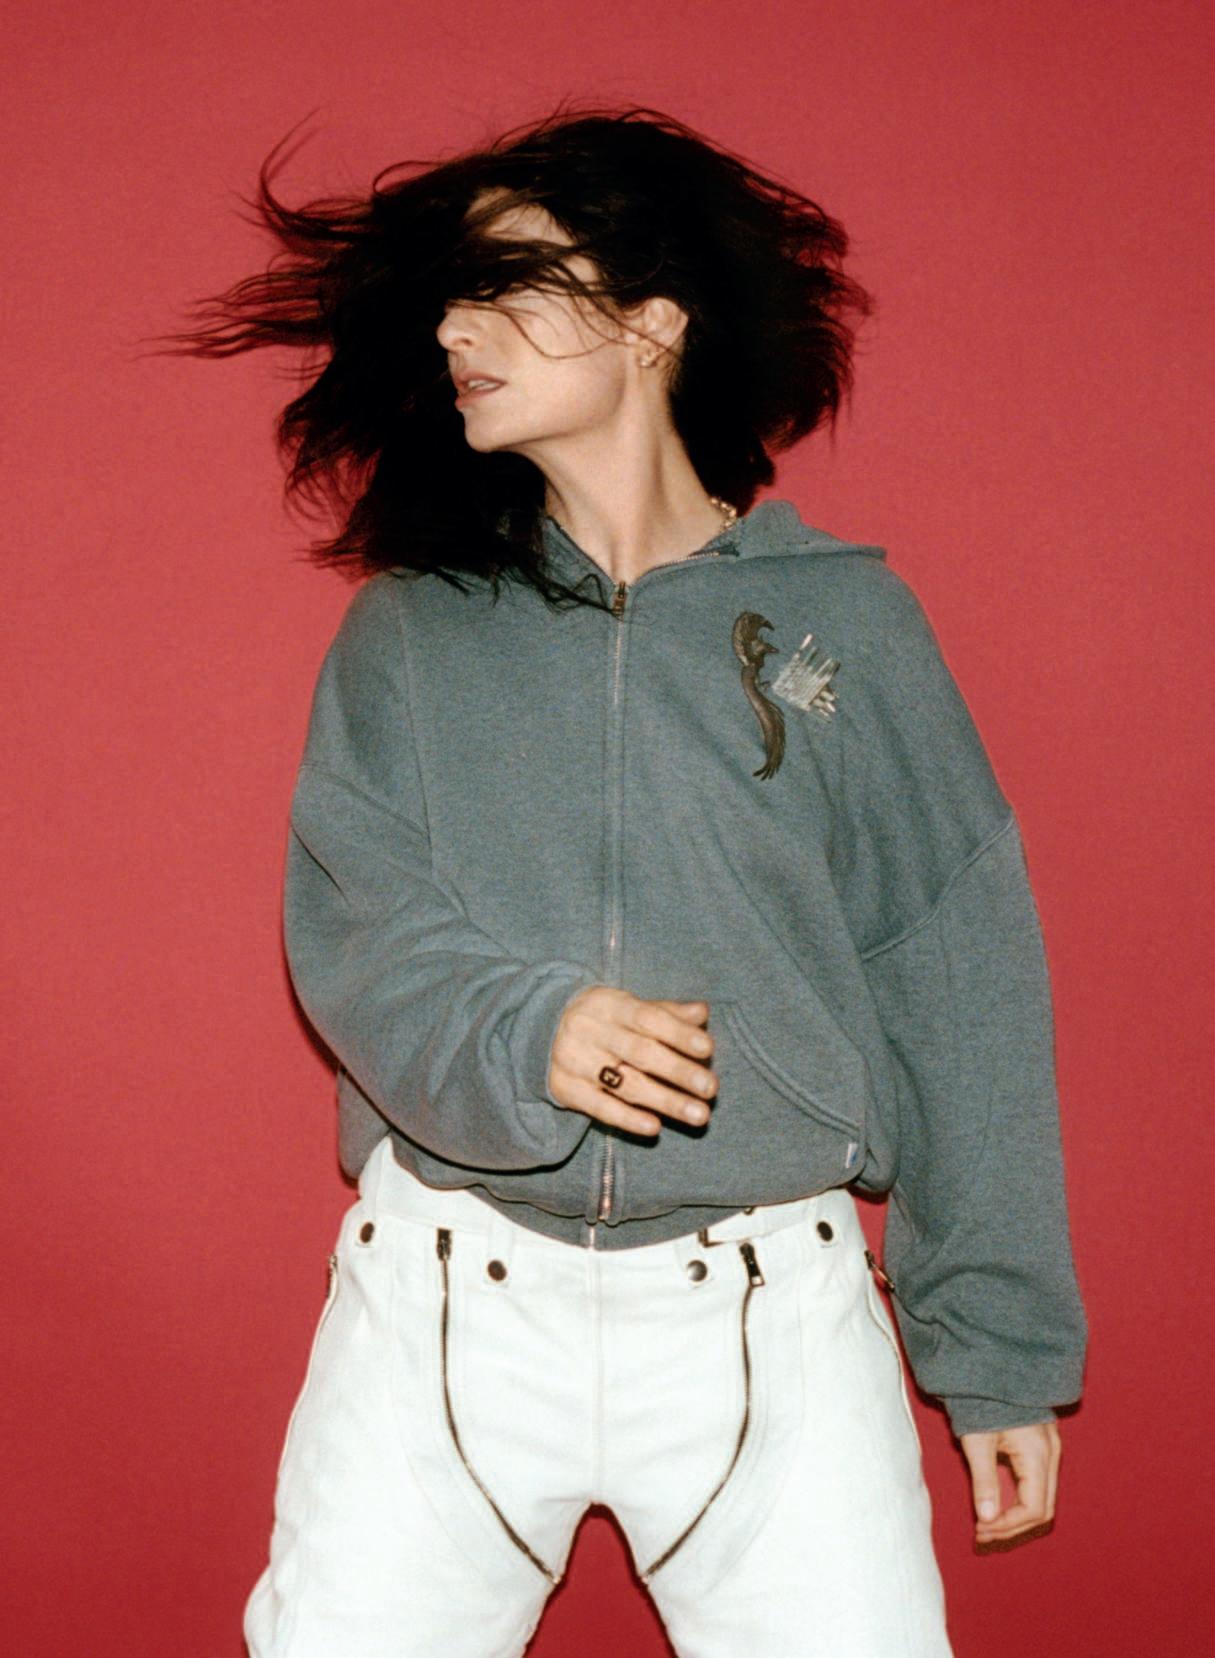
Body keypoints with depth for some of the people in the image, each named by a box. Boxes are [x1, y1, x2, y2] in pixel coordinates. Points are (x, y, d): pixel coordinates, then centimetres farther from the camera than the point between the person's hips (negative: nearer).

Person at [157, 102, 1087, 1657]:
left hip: (773, 1310, -1)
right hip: (446, 1299, 1)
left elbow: (958, 996, 3)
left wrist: (1004, 1347, 4)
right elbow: (350, 931, -3)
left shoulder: (846, 620, 2)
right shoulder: (408, 634, 6)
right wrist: (522, 1033, -25)